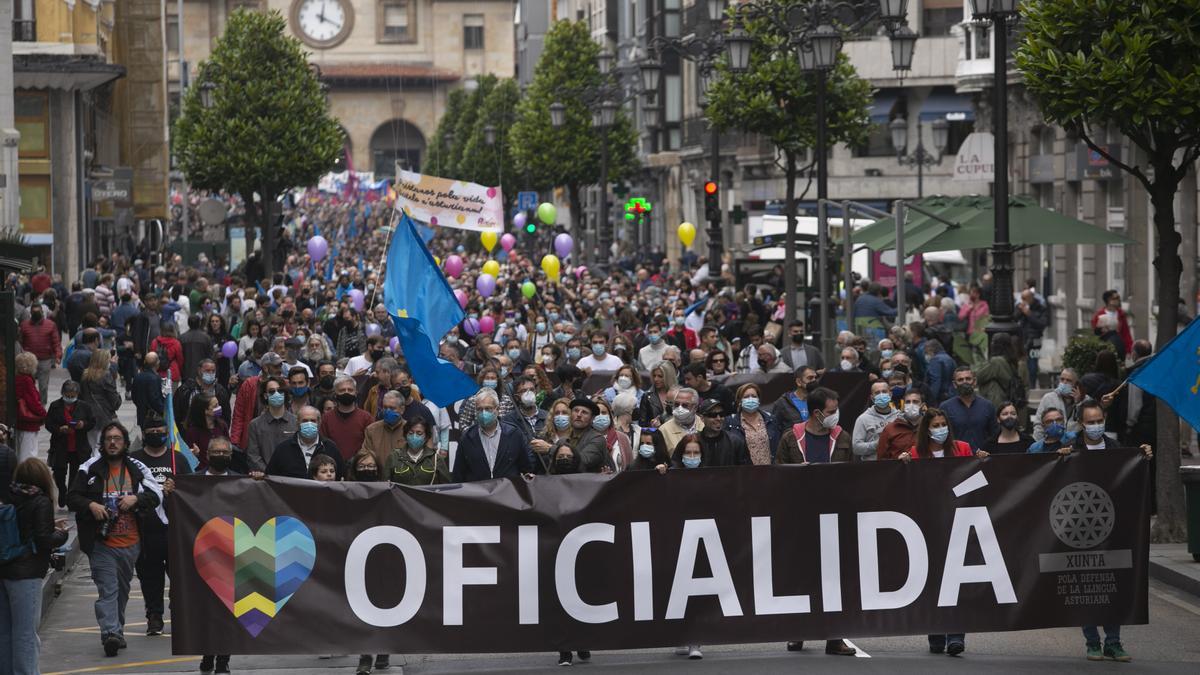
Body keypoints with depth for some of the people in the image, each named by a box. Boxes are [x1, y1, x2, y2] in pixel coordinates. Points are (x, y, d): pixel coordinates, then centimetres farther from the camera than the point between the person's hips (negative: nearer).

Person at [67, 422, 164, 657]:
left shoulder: (137, 469, 5)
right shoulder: (91, 468, -1)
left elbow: (156, 495, 3)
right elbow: (72, 497, 0)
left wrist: (136, 499, -15)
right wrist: (90, 505, -18)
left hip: (130, 543, 3)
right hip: (101, 542, -3)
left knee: (122, 589, 17)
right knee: (107, 589, -14)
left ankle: (117, 630, 32)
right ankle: (110, 632, -25)